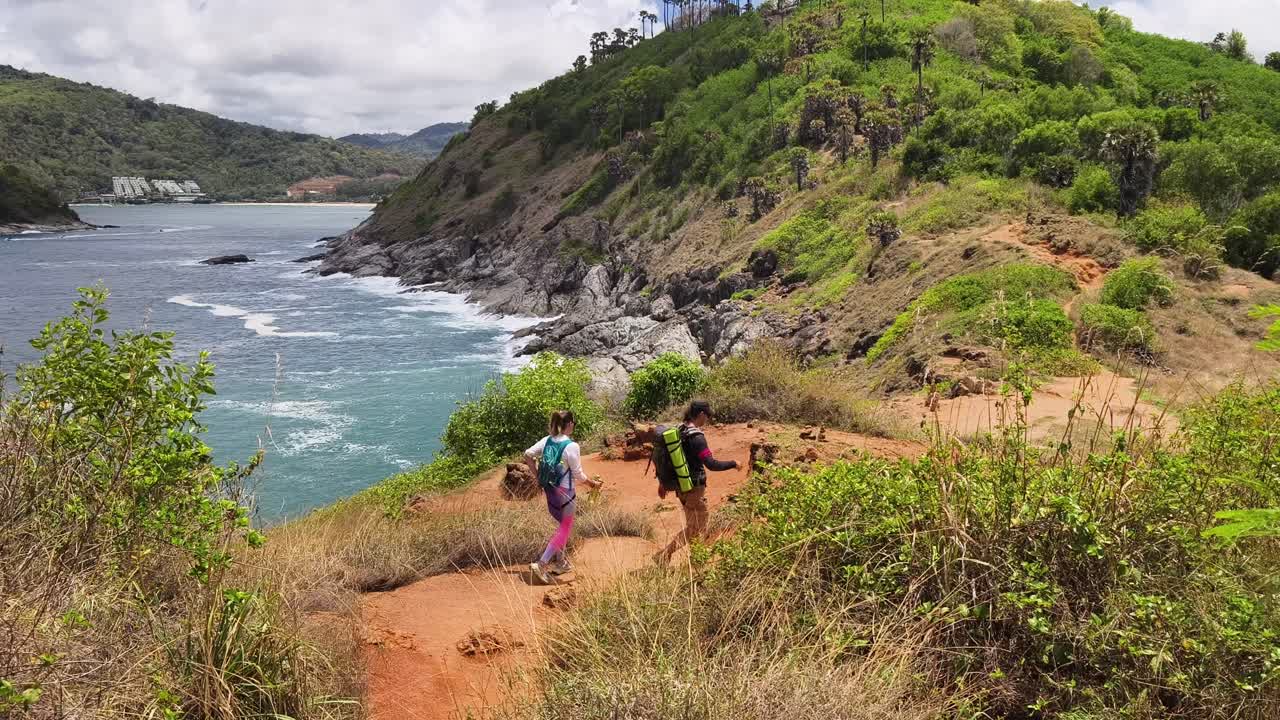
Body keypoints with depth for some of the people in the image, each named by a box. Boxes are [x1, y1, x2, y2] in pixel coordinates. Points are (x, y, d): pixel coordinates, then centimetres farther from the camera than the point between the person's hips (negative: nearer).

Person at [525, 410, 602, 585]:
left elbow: (527, 455, 3)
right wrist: (593, 483, 2)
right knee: (565, 529, 4)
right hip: (564, 492, -7)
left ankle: (560, 561, 31)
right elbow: (578, 474, -14)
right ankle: (542, 564, -4)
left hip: (549, 489, 7)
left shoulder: (547, 441, 0)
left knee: (564, 525, 24)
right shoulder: (571, 446, -19)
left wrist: (538, 475, 12)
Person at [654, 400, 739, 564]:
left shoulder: (679, 430, 4)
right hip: (694, 488, -9)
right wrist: (733, 464, -11)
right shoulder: (696, 437, -22)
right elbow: (712, 464, -26)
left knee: (695, 525, 20)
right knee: (694, 528, 4)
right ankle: (663, 555, -3)